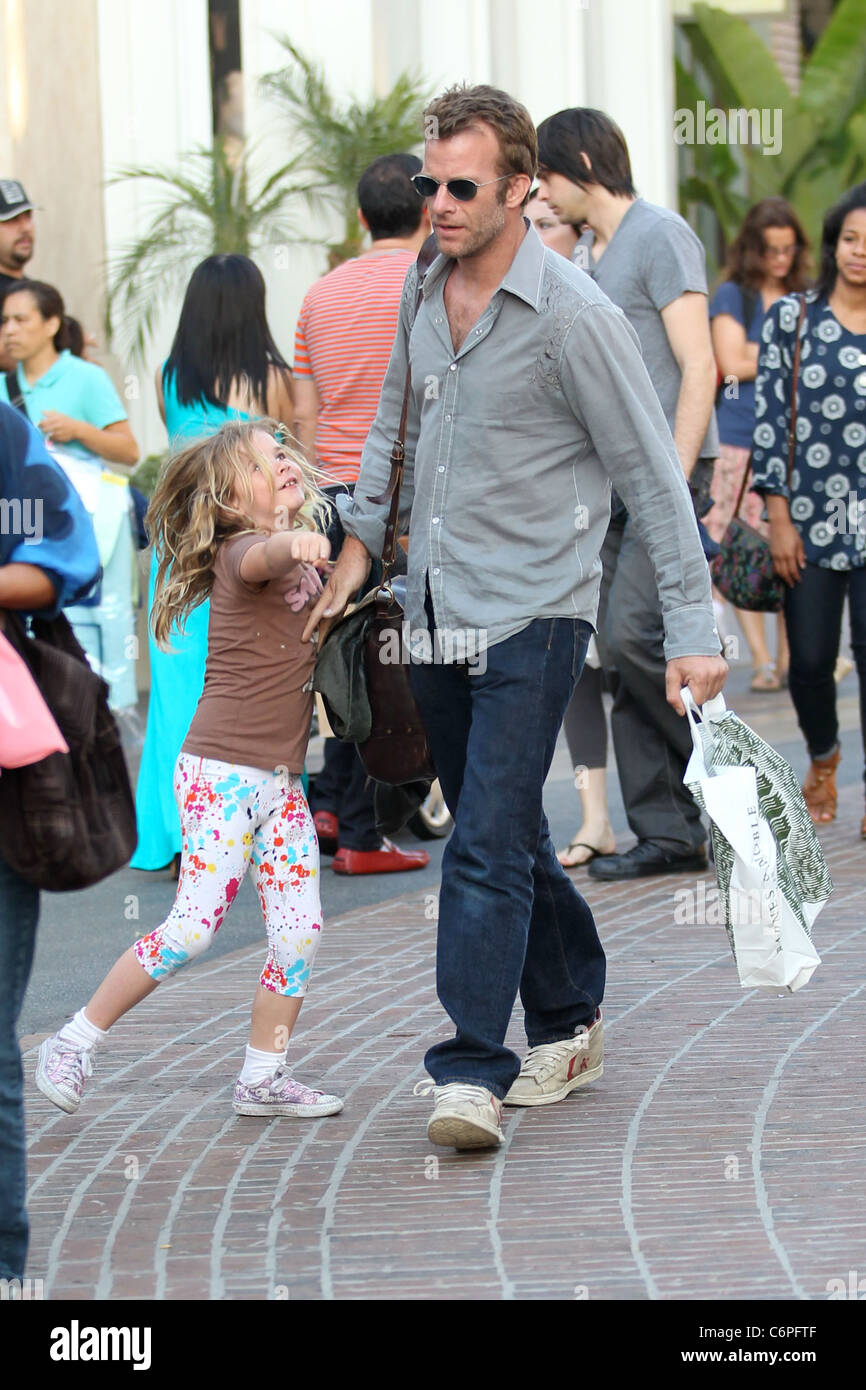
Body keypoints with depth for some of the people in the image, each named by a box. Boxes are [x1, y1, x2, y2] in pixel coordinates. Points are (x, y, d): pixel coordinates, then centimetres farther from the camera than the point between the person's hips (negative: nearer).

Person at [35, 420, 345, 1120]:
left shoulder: (308, 554, 13)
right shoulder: (242, 551, -12)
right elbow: (264, 558, -39)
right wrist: (295, 543, -60)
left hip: (283, 781, 8)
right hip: (221, 772, -8)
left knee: (300, 930, 2)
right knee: (194, 928, -10)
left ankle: (263, 1076, 14)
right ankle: (75, 1043, 3)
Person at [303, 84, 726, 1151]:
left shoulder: (571, 314, -15)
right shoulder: (422, 290, 6)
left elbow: (651, 474, -11)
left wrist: (691, 626, -11)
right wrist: (360, 541, 18)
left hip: (531, 613, -7)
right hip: (437, 611, 7)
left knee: (488, 844, -13)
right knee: (504, 834, 15)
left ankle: (472, 1071, -13)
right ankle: (568, 1024, 30)